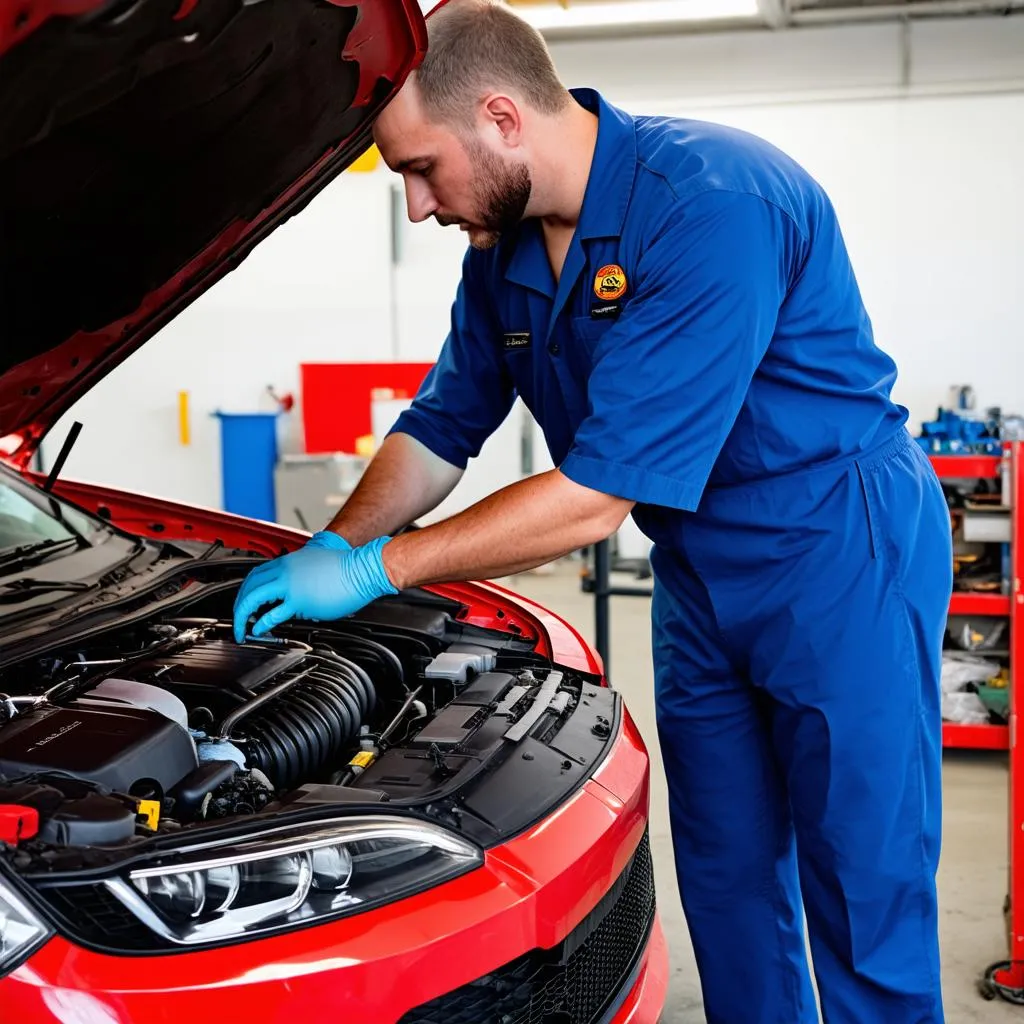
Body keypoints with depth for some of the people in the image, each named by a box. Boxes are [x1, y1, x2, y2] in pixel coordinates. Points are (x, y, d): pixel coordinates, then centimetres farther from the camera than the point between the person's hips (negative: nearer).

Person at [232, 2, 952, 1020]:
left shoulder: (712, 204, -28)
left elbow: (598, 494, -30)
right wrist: (320, 557, -2)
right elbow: (438, 431, 11)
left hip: (844, 560, -7)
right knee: (727, 885, 15)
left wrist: (369, 567, -24)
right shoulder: (503, 251, -1)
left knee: (867, 897, 2)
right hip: (701, 573, 8)